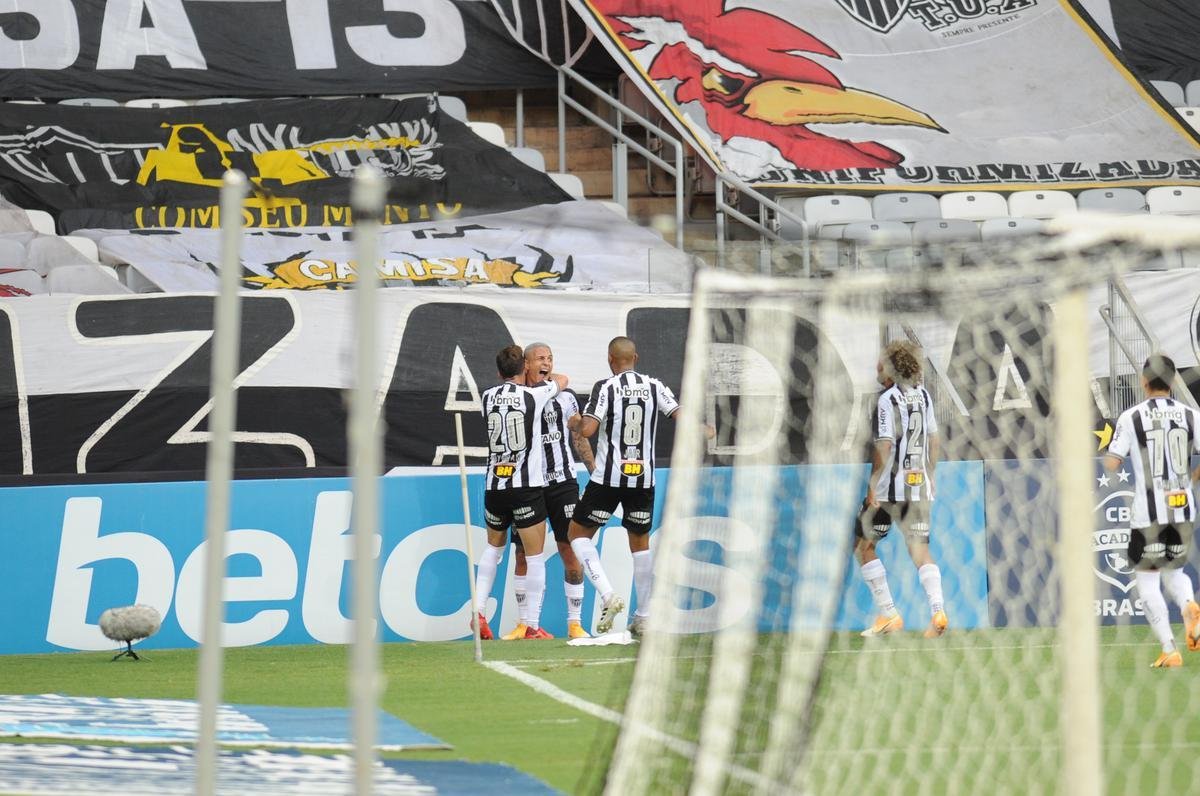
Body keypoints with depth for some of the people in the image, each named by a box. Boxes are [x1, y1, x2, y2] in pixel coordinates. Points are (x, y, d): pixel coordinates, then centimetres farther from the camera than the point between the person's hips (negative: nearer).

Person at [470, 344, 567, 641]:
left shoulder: (487, 397, 4)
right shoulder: (534, 395, -5)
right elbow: (562, 380, 16)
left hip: (494, 486, 4)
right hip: (527, 486, -4)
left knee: (493, 546, 23)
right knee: (535, 557, 1)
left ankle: (478, 613, 12)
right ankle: (533, 627, -1)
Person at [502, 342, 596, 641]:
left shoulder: (564, 398, 5)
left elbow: (579, 439, 11)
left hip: (562, 484, 0)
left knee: (570, 552, -4)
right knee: (523, 555, 3)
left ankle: (574, 623, 2)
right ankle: (523, 624, 13)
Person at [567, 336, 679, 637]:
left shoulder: (605, 388, -9)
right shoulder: (654, 386, 0)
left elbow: (588, 429, -18)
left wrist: (575, 423, 5)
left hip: (608, 478, -4)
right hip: (644, 478, 4)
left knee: (578, 533, 11)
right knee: (640, 542, 17)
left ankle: (608, 596, -8)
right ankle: (643, 617, 16)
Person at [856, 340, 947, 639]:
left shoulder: (887, 400, -12)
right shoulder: (923, 395, 8)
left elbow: (884, 447, -16)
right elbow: (933, 440, 15)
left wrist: (873, 486, -11)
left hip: (891, 488, -6)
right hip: (920, 485, 6)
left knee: (863, 545, 8)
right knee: (920, 551, 8)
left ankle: (889, 614, 2)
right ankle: (937, 609, -14)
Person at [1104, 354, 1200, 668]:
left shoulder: (1132, 417, -6)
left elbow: (1111, 464, -8)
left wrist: (1110, 443, 14)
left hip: (1148, 513, -3)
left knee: (1147, 580, 7)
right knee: (1174, 571, 22)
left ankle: (1169, 650, -3)